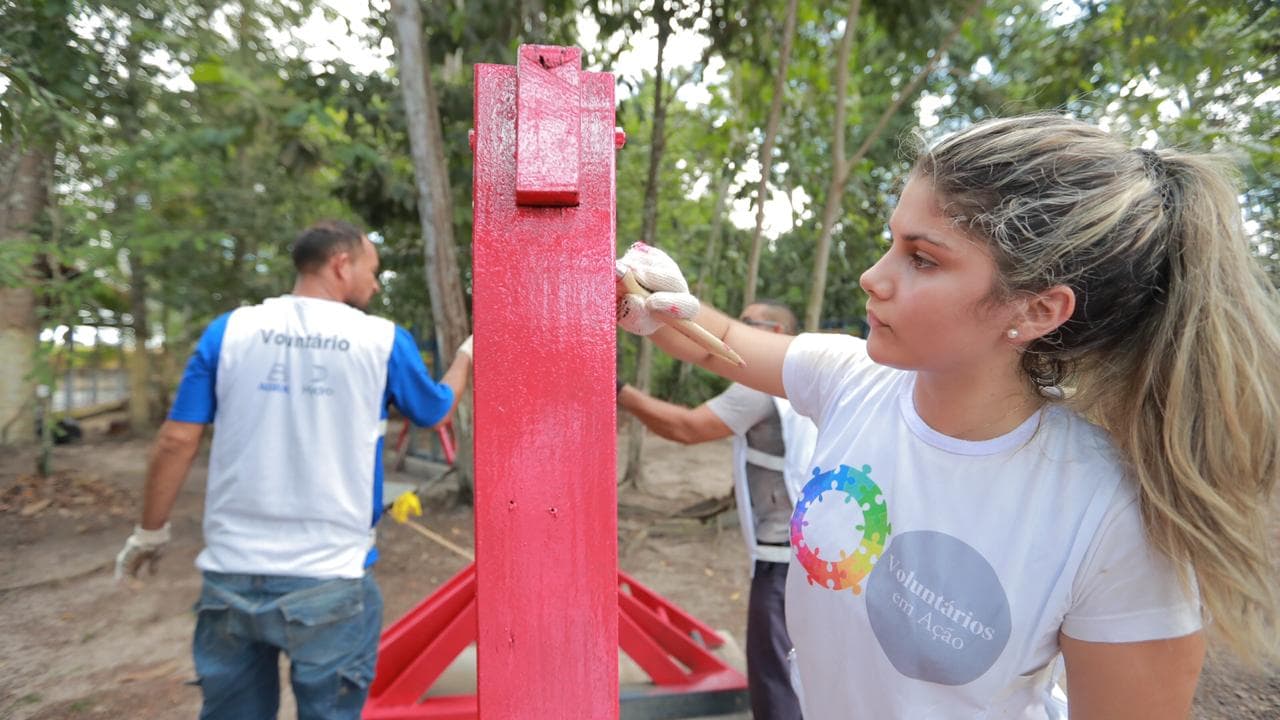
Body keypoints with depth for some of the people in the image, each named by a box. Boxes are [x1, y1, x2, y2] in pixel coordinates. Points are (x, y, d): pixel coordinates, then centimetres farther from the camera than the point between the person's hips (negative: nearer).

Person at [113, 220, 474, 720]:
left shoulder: (229, 329, 1)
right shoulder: (383, 340, -5)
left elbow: (177, 440, 1)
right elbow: (437, 412, 10)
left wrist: (150, 531, 15)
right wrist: (466, 354, 28)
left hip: (231, 576, 3)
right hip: (330, 583, -3)